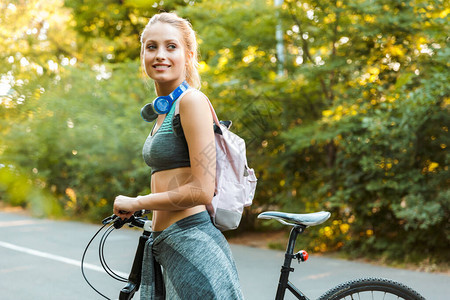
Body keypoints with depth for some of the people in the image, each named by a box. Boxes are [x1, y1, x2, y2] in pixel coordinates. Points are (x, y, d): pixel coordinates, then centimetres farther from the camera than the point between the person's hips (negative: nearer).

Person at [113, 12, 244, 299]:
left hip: (193, 244, -9)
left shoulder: (192, 100, -12)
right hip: (166, 245, 9)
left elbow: (202, 190, -18)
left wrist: (135, 203, -9)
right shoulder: (165, 111, 15)